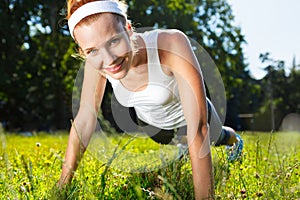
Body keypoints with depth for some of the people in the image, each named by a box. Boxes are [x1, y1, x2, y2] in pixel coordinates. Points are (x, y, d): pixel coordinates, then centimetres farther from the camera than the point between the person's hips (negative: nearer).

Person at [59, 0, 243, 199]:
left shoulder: (171, 43, -45)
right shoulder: (96, 60, -33)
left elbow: (198, 128, -46)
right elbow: (85, 120, -23)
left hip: (187, 114, -2)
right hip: (149, 120, 2)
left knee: (214, 138, 32)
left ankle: (232, 137, 65)